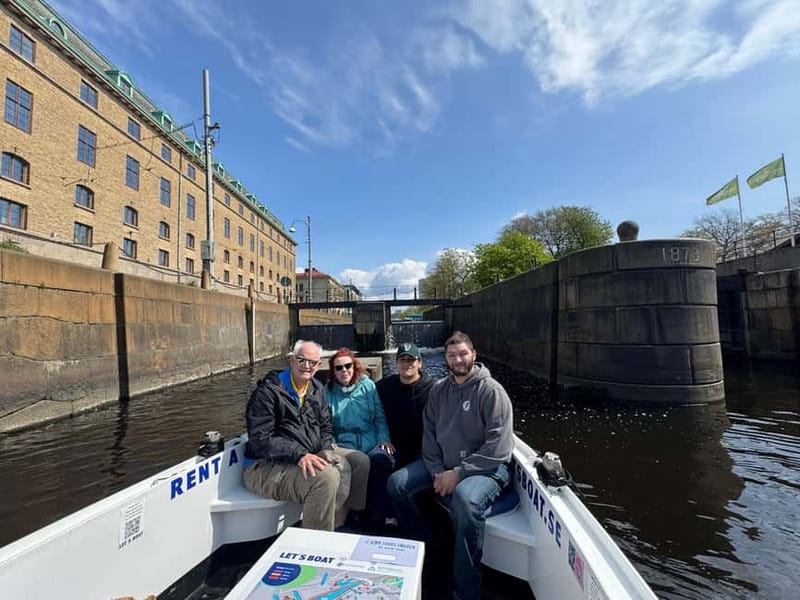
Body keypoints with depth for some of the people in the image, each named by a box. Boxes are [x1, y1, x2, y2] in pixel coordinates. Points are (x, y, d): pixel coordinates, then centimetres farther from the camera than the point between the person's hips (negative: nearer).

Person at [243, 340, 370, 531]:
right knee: (326, 476, -32)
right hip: (266, 465, -8)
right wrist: (299, 455, -30)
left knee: (361, 461, -1)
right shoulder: (268, 391, -12)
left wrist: (326, 448, -5)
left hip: (311, 454, 8)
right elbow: (260, 440, -19)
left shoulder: (318, 389, 11)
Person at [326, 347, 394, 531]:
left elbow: (380, 417, 10)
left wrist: (384, 439, -3)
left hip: (371, 441, 0)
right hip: (344, 443, 0)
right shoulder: (328, 392, 13)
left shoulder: (368, 385, 12)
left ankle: (377, 518, -16)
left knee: (380, 460, -32)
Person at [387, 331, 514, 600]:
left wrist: (458, 474, -19)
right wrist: (437, 472, -8)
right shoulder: (438, 389, 4)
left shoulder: (491, 391, -14)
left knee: (465, 499, -36)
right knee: (397, 484, -5)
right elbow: (429, 434, 6)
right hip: (443, 464, 6)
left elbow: (497, 449, -17)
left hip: (485, 467, -6)